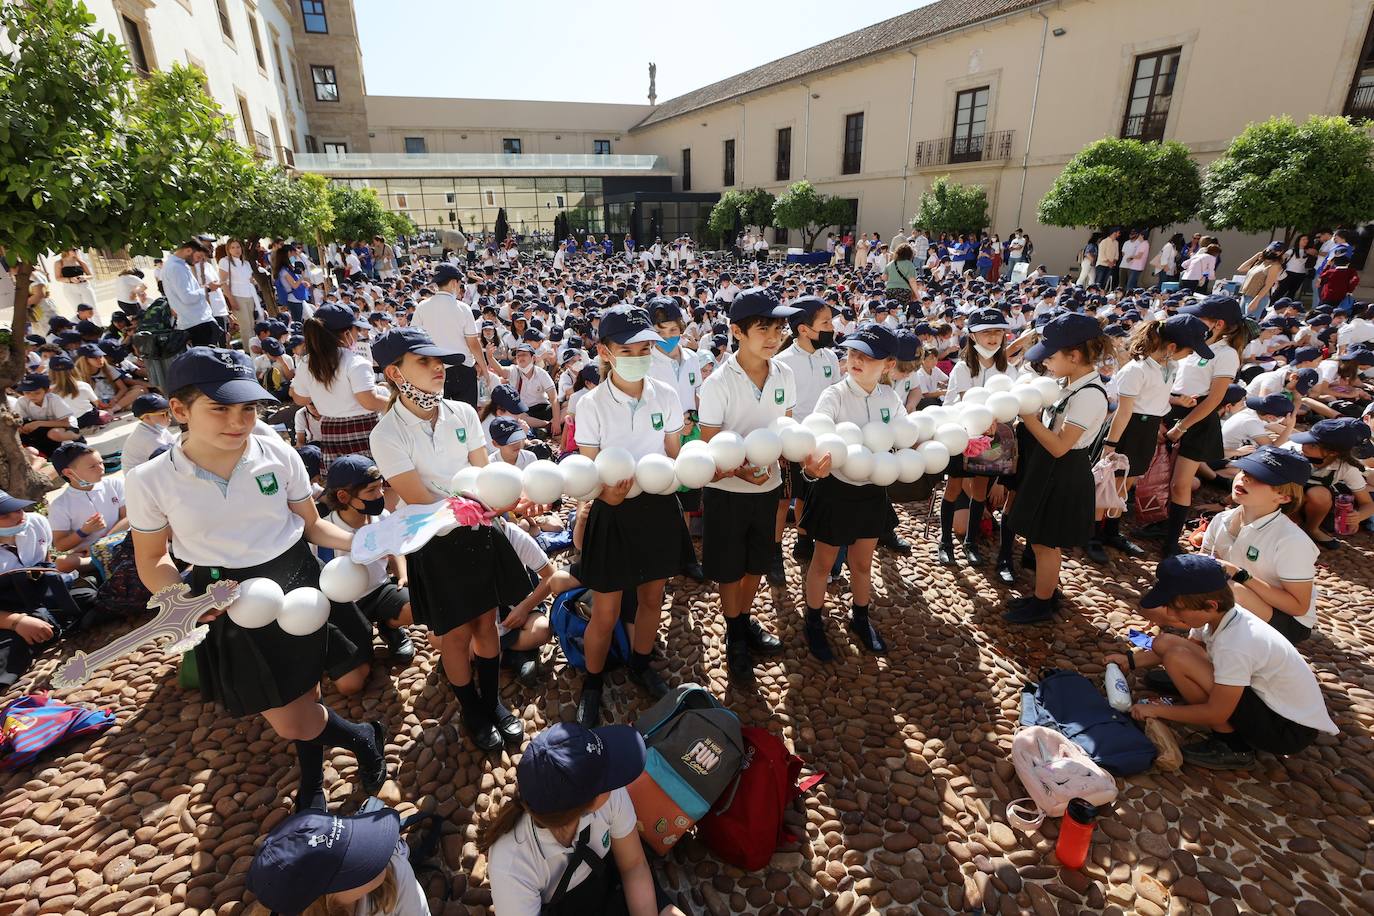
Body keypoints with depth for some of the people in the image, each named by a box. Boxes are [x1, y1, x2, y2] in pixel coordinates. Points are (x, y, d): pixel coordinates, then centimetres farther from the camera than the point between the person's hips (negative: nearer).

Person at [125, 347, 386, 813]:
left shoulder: (277, 454, -10)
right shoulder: (150, 480, -10)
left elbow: (310, 525, 0)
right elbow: (152, 559, 3)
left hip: (298, 583, 0)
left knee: (305, 692, 14)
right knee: (291, 723, 5)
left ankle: (312, 784, 44)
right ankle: (364, 738, 37)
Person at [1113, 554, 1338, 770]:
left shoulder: (1234, 646, -33)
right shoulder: (1220, 614, -9)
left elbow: (1216, 713, -25)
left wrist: (1158, 710, -13)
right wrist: (1131, 661, -1)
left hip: (1290, 730, -8)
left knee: (1177, 659, -26)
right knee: (1164, 641, -1)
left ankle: (1232, 748, -7)